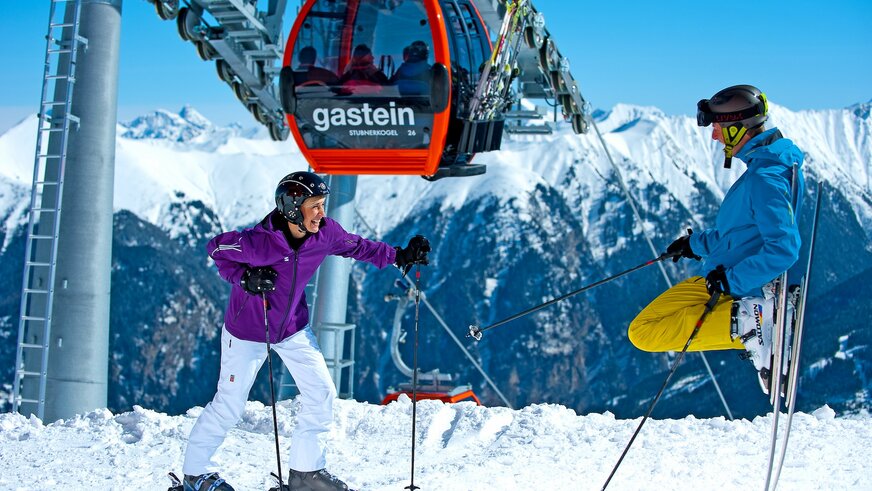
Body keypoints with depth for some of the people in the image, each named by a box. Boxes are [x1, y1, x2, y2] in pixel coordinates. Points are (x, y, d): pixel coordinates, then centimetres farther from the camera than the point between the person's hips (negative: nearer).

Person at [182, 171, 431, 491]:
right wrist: (246, 278, -29)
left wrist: (399, 256, -5)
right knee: (229, 405, 4)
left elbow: (357, 247, 1)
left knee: (321, 393, 0)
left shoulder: (325, 233, -17)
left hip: (294, 329, 5)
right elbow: (216, 249, -16)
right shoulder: (258, 242, -32)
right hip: (247, 330, -5)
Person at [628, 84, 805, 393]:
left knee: (644, 332, -14)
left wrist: (732, 279, -25)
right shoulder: (765, 166, 9)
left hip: (738, 291, -10)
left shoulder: (765, 179, -24)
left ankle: (746, 323, -15)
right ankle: (756, 323, 7)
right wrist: (696, 243, 26)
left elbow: (783, 249, -31)